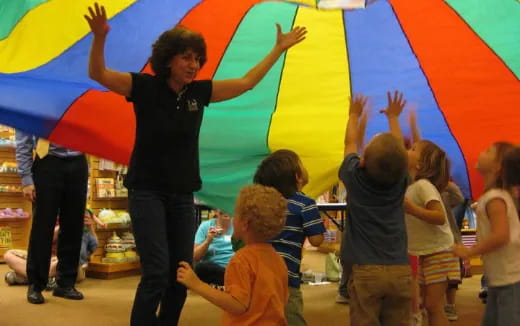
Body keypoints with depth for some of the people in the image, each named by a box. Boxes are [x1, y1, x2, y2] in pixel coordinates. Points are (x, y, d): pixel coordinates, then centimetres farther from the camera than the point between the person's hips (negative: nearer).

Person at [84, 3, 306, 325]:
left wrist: (279, 48, 13)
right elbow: (98, 74, -17)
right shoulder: (146, 87, -8)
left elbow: (247, 82, 12)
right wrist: (100, 37, -35)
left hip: (183, 195, 5)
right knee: (157, 271, -13)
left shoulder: (200, 91, 3)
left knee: (182, 273, 8)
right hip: (147, 191, -5)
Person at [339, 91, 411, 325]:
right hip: (401, 271, 2)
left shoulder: (355, 177, -2)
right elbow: (398, 150, 22)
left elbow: (350, 144, 18)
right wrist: (393, 117, 37)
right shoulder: (400, 180, 3)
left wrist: (354, 115, 34)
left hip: (365, 271, -2)